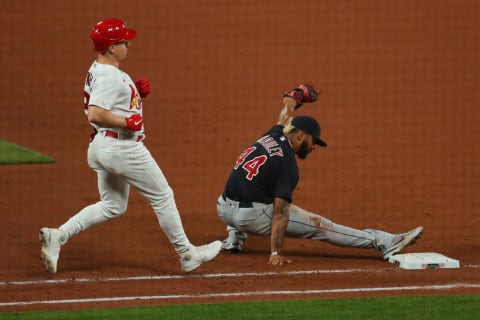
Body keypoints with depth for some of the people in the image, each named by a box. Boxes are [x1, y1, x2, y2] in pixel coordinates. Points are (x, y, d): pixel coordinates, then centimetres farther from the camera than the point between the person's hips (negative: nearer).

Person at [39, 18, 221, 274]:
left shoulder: (98, 71, 13)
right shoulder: (109, 77, -19)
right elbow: (95, 114, -30)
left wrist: (139, 93, 7)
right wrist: (129, 122, -22)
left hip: (102, 147, 10)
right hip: (122, 146, -10)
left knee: (112, 206, 15)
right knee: (162, 197, 2)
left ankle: (57, 236, 2)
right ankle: (187, 255, 11)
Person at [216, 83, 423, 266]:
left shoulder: (273, 135, 8)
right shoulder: (287, 164, -12)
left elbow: (286, 114, 33)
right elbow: (280, 212, -18)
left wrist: (293, 98, 53)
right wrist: (275, 252, -22)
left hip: (224, 210, 7)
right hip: (253, 216, -7)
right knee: (320, 226, -2)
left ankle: (234, 238, 30)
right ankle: (384, 242, -1)